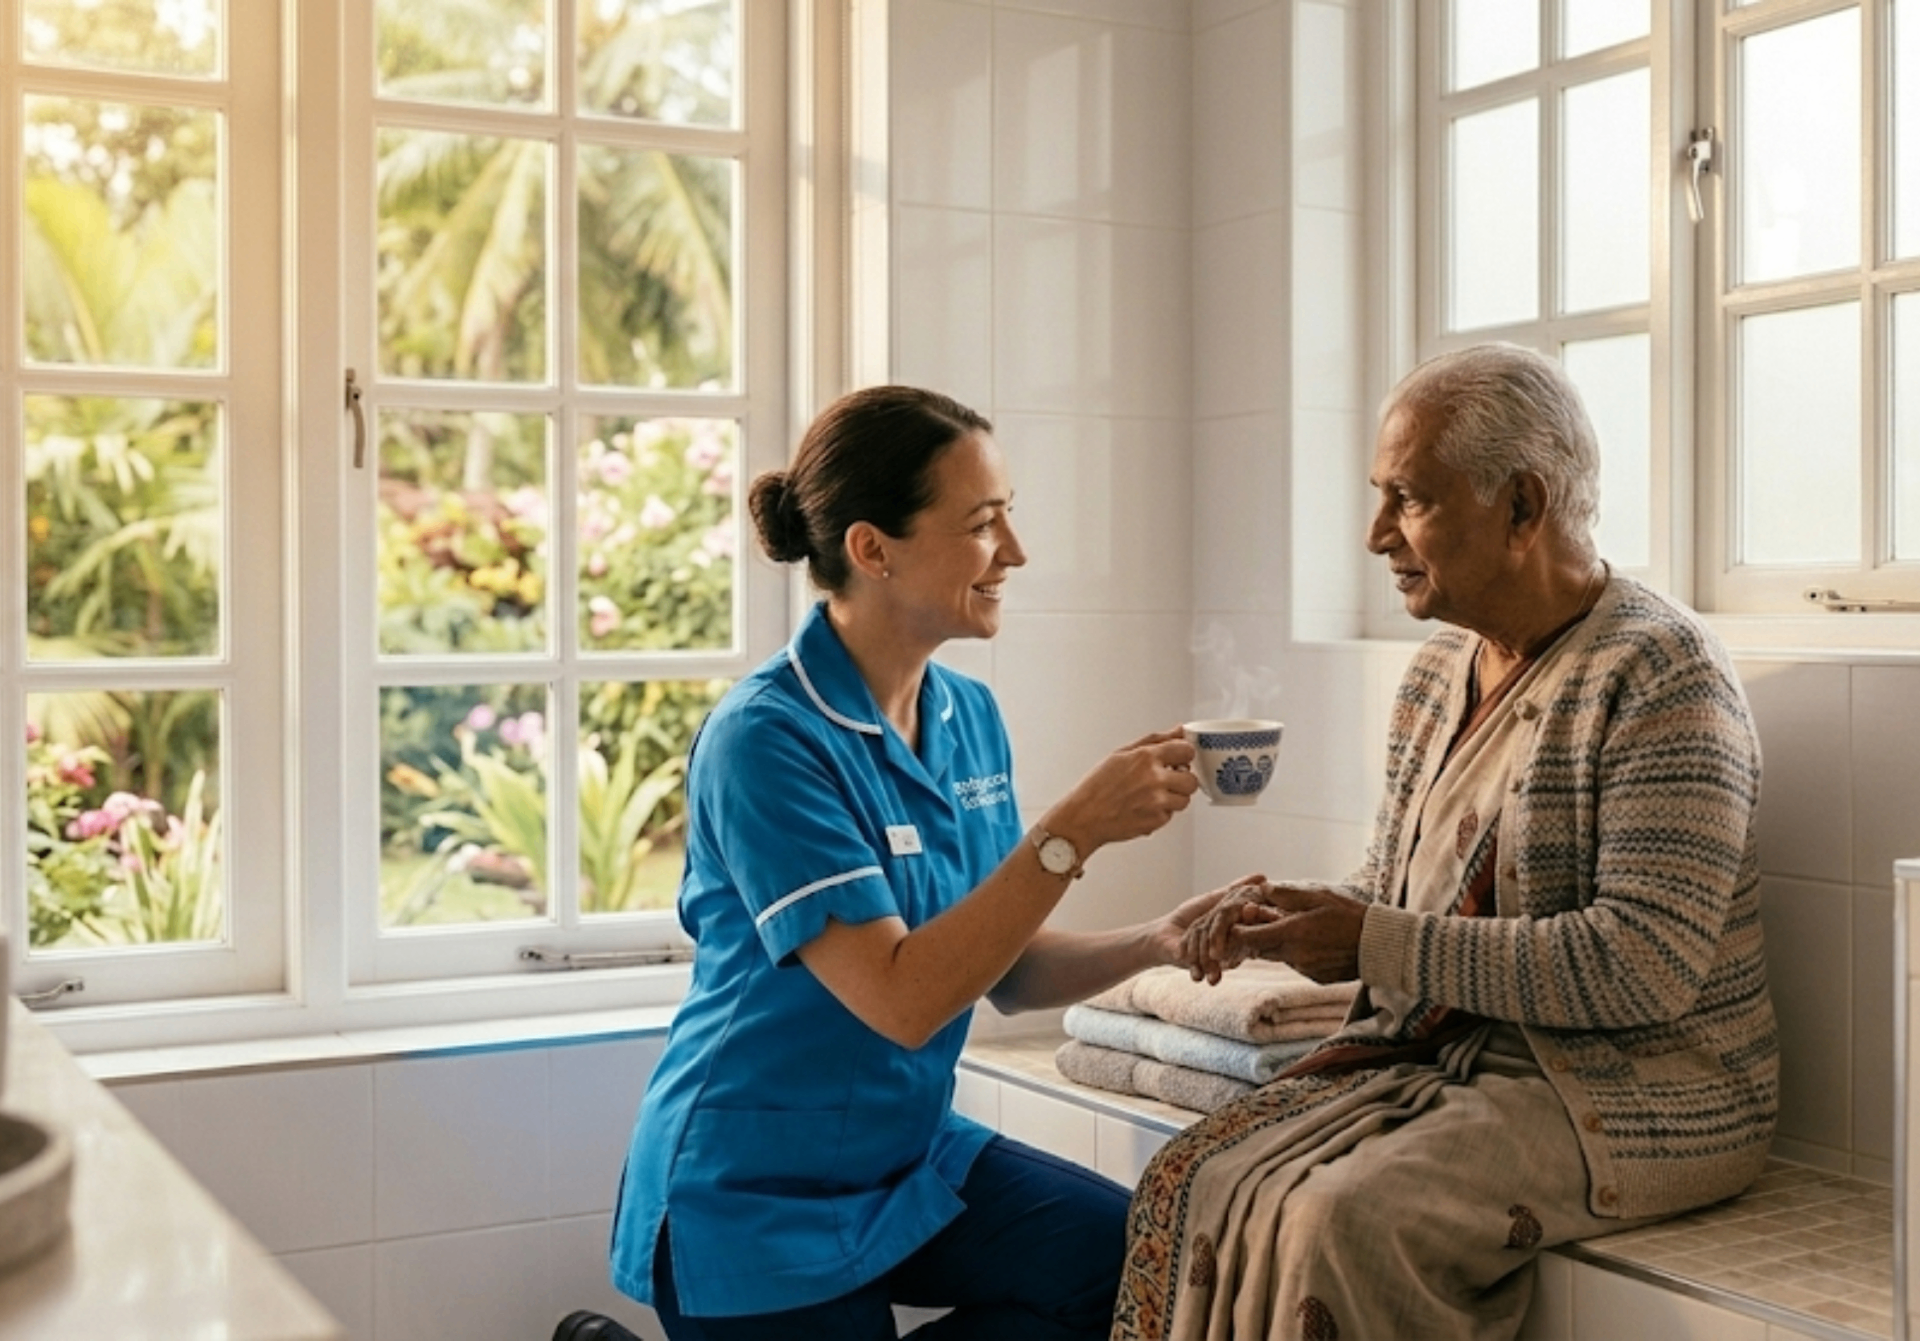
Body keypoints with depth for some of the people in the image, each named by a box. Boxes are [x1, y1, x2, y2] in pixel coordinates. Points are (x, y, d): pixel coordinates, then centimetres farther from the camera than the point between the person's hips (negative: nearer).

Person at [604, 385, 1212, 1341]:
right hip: (759, 1195, -6)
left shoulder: (969, 717, 1)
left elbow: (1005, 972, 5)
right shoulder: (765, 739, -21)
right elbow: (900, 999, -28)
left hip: (912, 1157, 7)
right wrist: (1075, 831, -31)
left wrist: (1153, 942, -12)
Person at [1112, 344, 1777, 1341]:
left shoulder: (1659, 671, -13)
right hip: (1431, 1058, 7)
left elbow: (1645, 966, -22)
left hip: (1631, 1095, -7)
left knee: (1341, 1223, -29)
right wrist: (1292, 921, -4)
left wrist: (1378, 946, -21)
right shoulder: (1438, 672, 11)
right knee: (1193, 1184, -14)